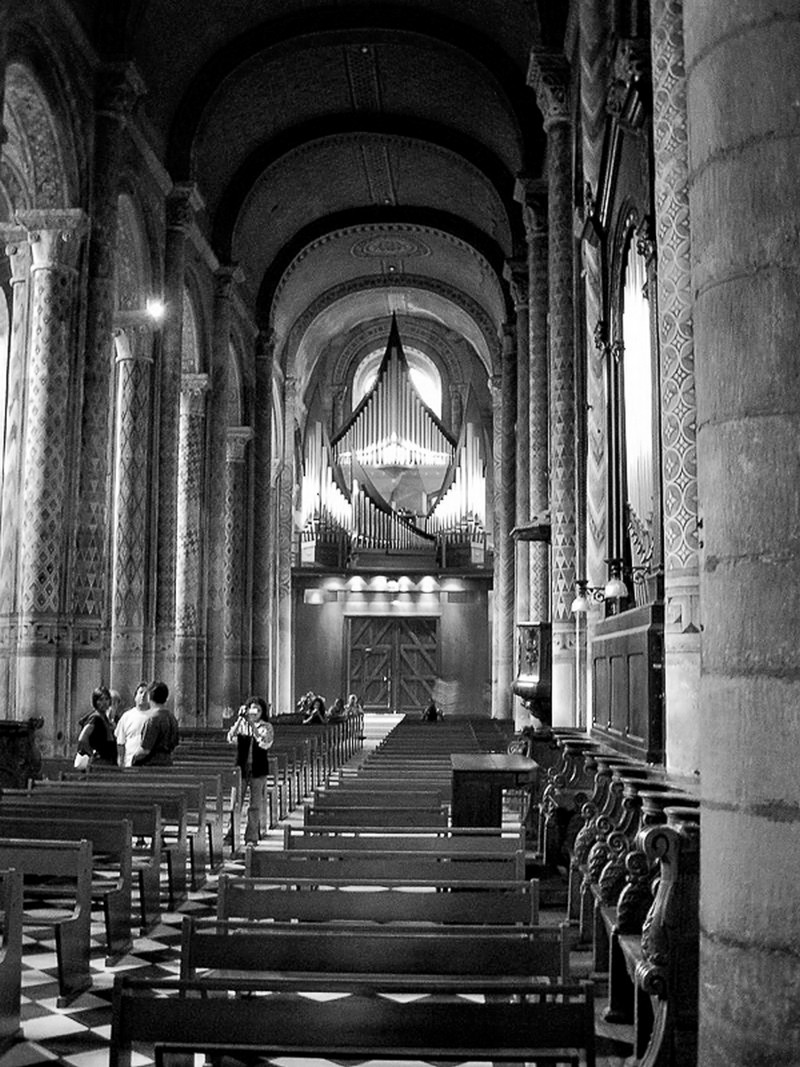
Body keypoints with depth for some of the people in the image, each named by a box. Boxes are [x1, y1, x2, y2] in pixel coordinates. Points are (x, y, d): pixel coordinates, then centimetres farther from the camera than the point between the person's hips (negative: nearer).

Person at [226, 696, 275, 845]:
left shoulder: (267, 727, 1)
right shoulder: (240, 724, 4)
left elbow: (265, 744, -15)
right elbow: (230, 738, -12)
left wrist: (253, 725, -19)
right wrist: (240, 719, -18)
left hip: (258, 769, -1)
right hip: (240, 767, 1)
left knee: (255, 805, 2)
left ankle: (252, 837, 9)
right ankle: (231, 834, 9)